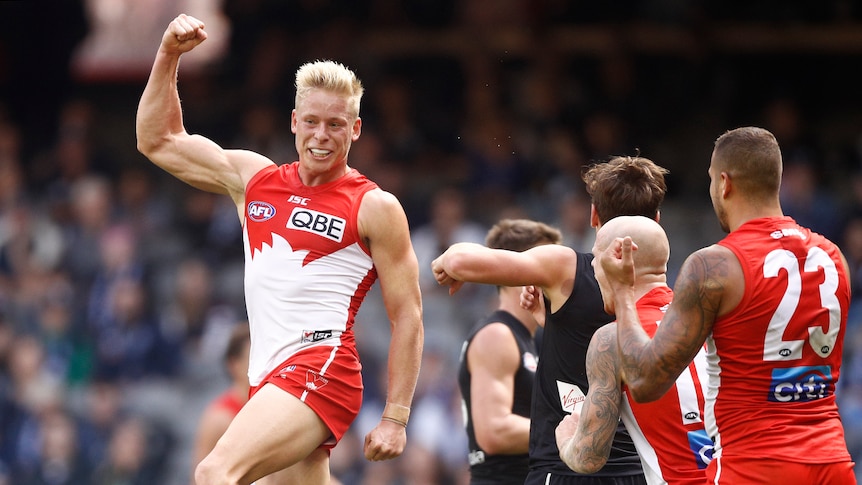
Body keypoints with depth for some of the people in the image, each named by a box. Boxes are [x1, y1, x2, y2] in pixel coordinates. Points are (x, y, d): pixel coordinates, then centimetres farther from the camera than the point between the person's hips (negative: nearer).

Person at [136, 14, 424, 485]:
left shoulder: (375, 208, -1)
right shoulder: (255, 178, 16)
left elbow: (407, 317, -2)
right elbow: (158, 141, 23)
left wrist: (396, 418, -8)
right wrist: (168, 55, 11)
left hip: (321, 371, -7)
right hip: (269, 380, 7)